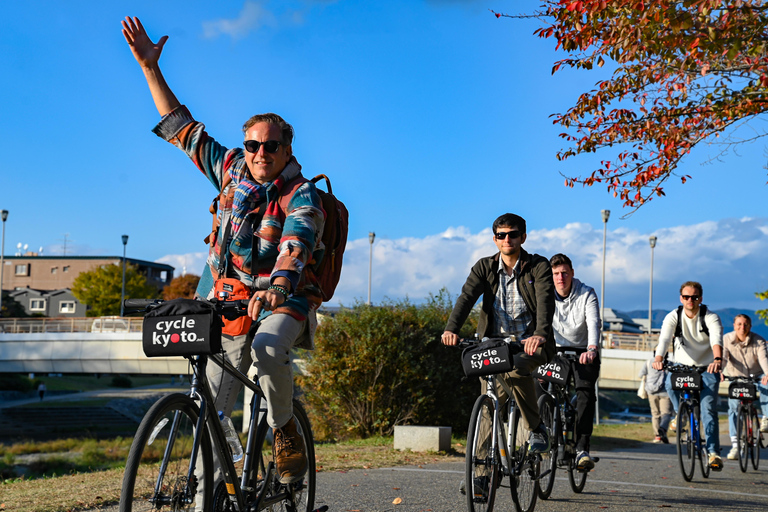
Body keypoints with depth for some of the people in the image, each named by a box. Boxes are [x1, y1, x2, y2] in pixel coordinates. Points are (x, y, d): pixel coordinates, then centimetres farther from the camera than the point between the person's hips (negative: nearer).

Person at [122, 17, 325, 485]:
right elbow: (182, 128, 8)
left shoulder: (303, 197, -12)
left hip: (285, 298, -4)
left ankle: (286, 431, -13)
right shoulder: (232, 171, 2)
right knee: (214, 410, -2)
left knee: (267, 349, -37)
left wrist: (276, 287, -52)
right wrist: (151, 68, 3)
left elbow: (296, 244, -31)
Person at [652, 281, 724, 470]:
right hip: (682, 365, 2)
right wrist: (658, 358, -48)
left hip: (707, 368, -2)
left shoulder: (710, 318, -14)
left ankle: (713, 453, -11)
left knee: (708, 409, -15)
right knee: (670, 382, -31)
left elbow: (717, 339, -34)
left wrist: (717, 359, -55)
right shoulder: (673, 317, -10)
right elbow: (664, 338, -27)